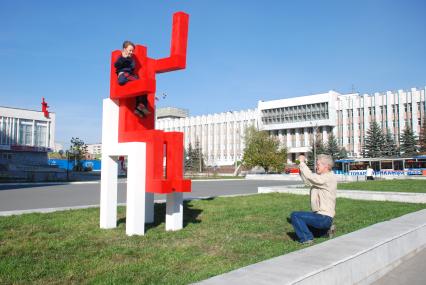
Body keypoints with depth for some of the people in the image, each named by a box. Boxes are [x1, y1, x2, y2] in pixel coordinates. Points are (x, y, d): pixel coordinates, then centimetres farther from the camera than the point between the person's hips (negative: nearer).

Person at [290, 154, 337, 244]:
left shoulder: (329, 178, -18)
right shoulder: (322, 177, 13)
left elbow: (310, 177, -28)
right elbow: (308, 180, 10)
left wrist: (302, 162, -17)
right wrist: (300, 165, 0)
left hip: (323, 218, -10)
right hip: (322, 216, 10)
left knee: (295, 216, -16)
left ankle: (306, 239, -10)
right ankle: (326, 229, 20)